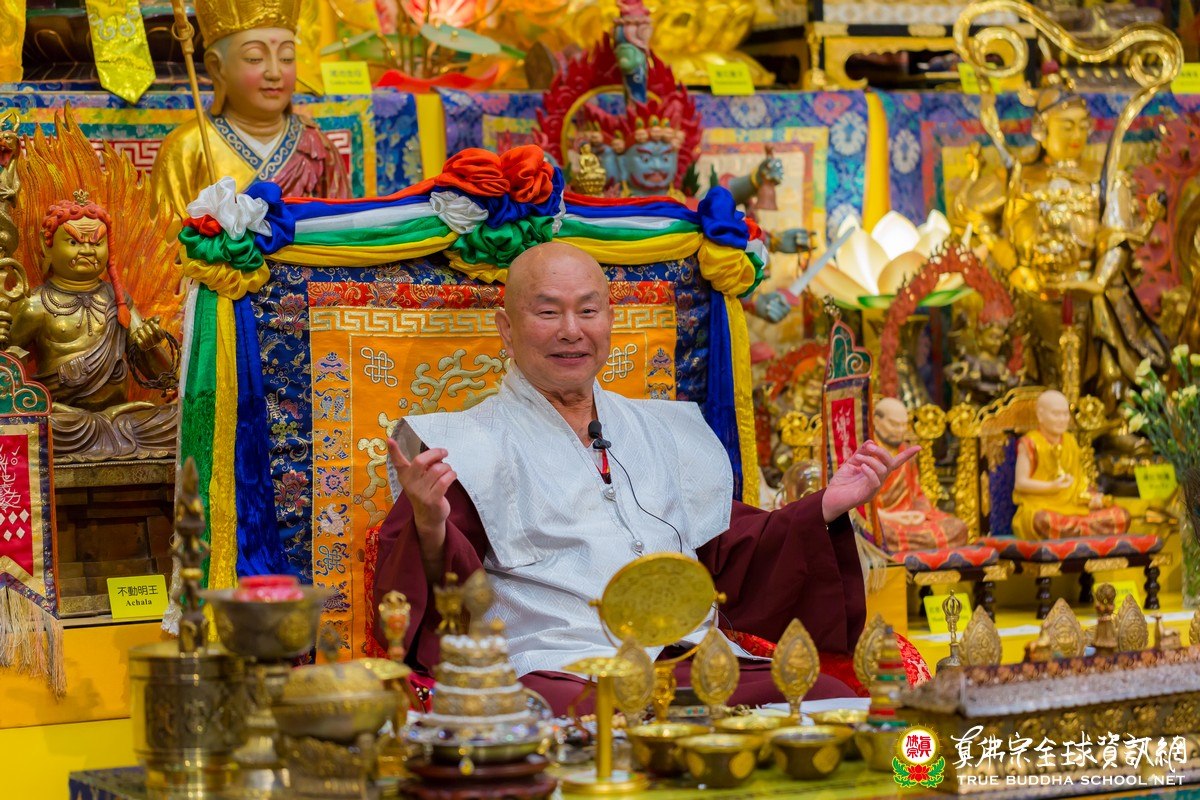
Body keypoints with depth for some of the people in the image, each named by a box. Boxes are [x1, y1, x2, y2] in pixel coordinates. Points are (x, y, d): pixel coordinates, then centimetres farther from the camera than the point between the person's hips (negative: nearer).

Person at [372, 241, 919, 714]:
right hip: (557, 673, -5)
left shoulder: (668, 433, 28)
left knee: (829, 699, -23)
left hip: (694, 662, 5)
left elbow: (730, 559, 28)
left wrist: (828, 507, 15)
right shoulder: (468, 445, 11)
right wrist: (430, 532, -22)